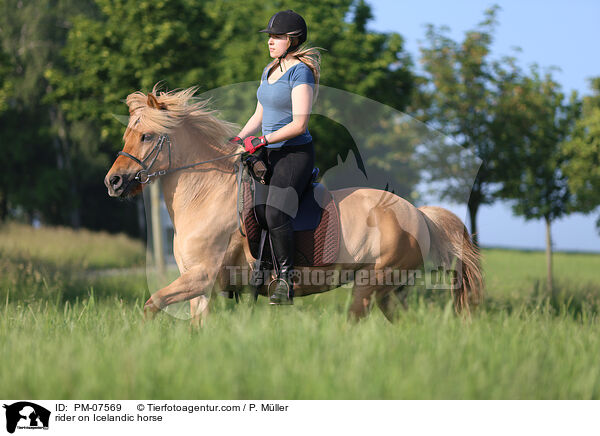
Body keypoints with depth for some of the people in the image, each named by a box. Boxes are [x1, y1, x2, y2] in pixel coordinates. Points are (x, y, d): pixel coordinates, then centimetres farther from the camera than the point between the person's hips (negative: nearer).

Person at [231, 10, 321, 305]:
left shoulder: (300, 71, -12)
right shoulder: (269, 71, 15)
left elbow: (299, 124, -19)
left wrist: (261, 141, -22)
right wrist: (237, 139, 8)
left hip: (295, 153, -9)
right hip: (269, 155, 9)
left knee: (275, 216, -22)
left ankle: (285, 282, -13)